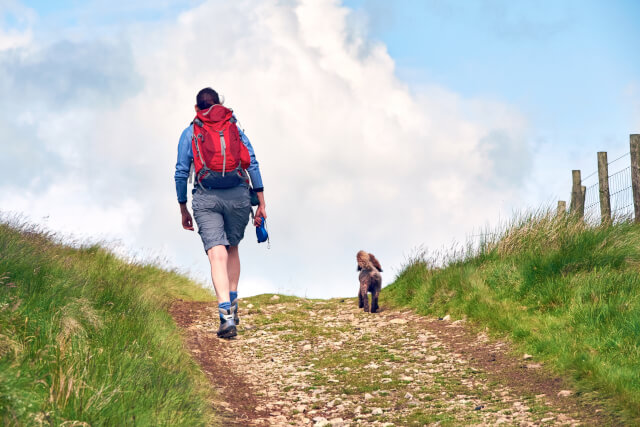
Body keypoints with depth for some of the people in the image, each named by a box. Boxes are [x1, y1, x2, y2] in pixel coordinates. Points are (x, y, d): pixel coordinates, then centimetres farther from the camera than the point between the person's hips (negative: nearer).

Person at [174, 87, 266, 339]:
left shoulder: (189, 133, 10)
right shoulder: (235, 128, 14)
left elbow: (181, 173, 6)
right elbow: (253, 164, 5)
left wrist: (183, 210, 15)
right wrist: (261, 203, 6)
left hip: (206, 198, -2)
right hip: (238, 195, 2)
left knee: (217, 254, -11)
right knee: (232, 249, 24)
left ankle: (226, 315, -26)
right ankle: (232, 304, 20)